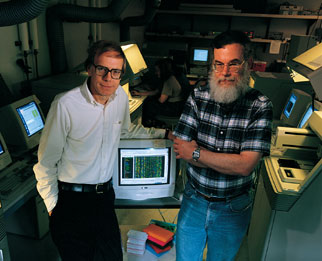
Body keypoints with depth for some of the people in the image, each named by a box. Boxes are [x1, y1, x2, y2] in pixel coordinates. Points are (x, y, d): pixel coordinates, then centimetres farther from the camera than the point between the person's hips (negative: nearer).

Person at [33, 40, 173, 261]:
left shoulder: (121, 96, -3)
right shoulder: (65, 105, -19)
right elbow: (46, 162, -9)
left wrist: (162, 133, 17)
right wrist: (53, 206, -4)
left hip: (105, 194, 5)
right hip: (71, 200, -4)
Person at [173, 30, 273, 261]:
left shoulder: (260, 106, -16)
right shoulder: (198, 97, -8)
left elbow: (246, 165, -23)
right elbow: (181, 150, -13)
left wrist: (196, 152, -19)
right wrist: (231, 161, -20)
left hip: (233, 209, -2)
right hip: (194, 200, 2)